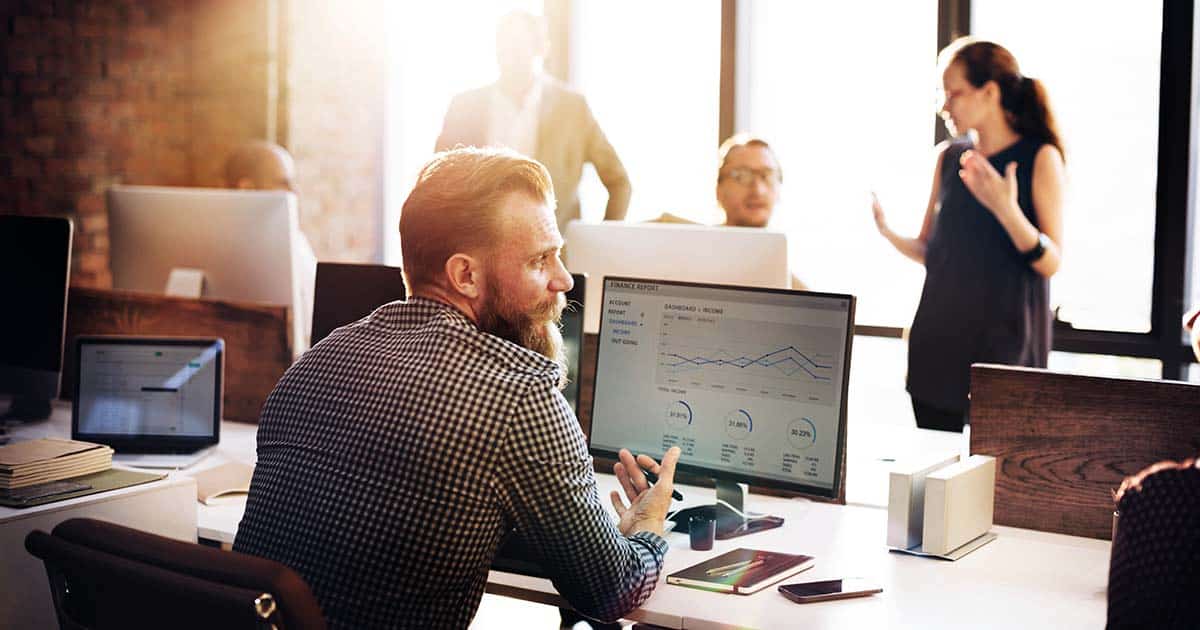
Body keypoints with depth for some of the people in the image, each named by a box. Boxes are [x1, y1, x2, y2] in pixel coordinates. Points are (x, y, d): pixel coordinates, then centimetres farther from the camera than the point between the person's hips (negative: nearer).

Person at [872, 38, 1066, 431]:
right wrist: (888, 233, -7)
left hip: (1004, 340, -5)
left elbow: (1051, 263, -10)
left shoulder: (1039, 158, -6)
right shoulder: (949, 157, 8)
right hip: (939, 337, 5)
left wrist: (1007, 210, -26)